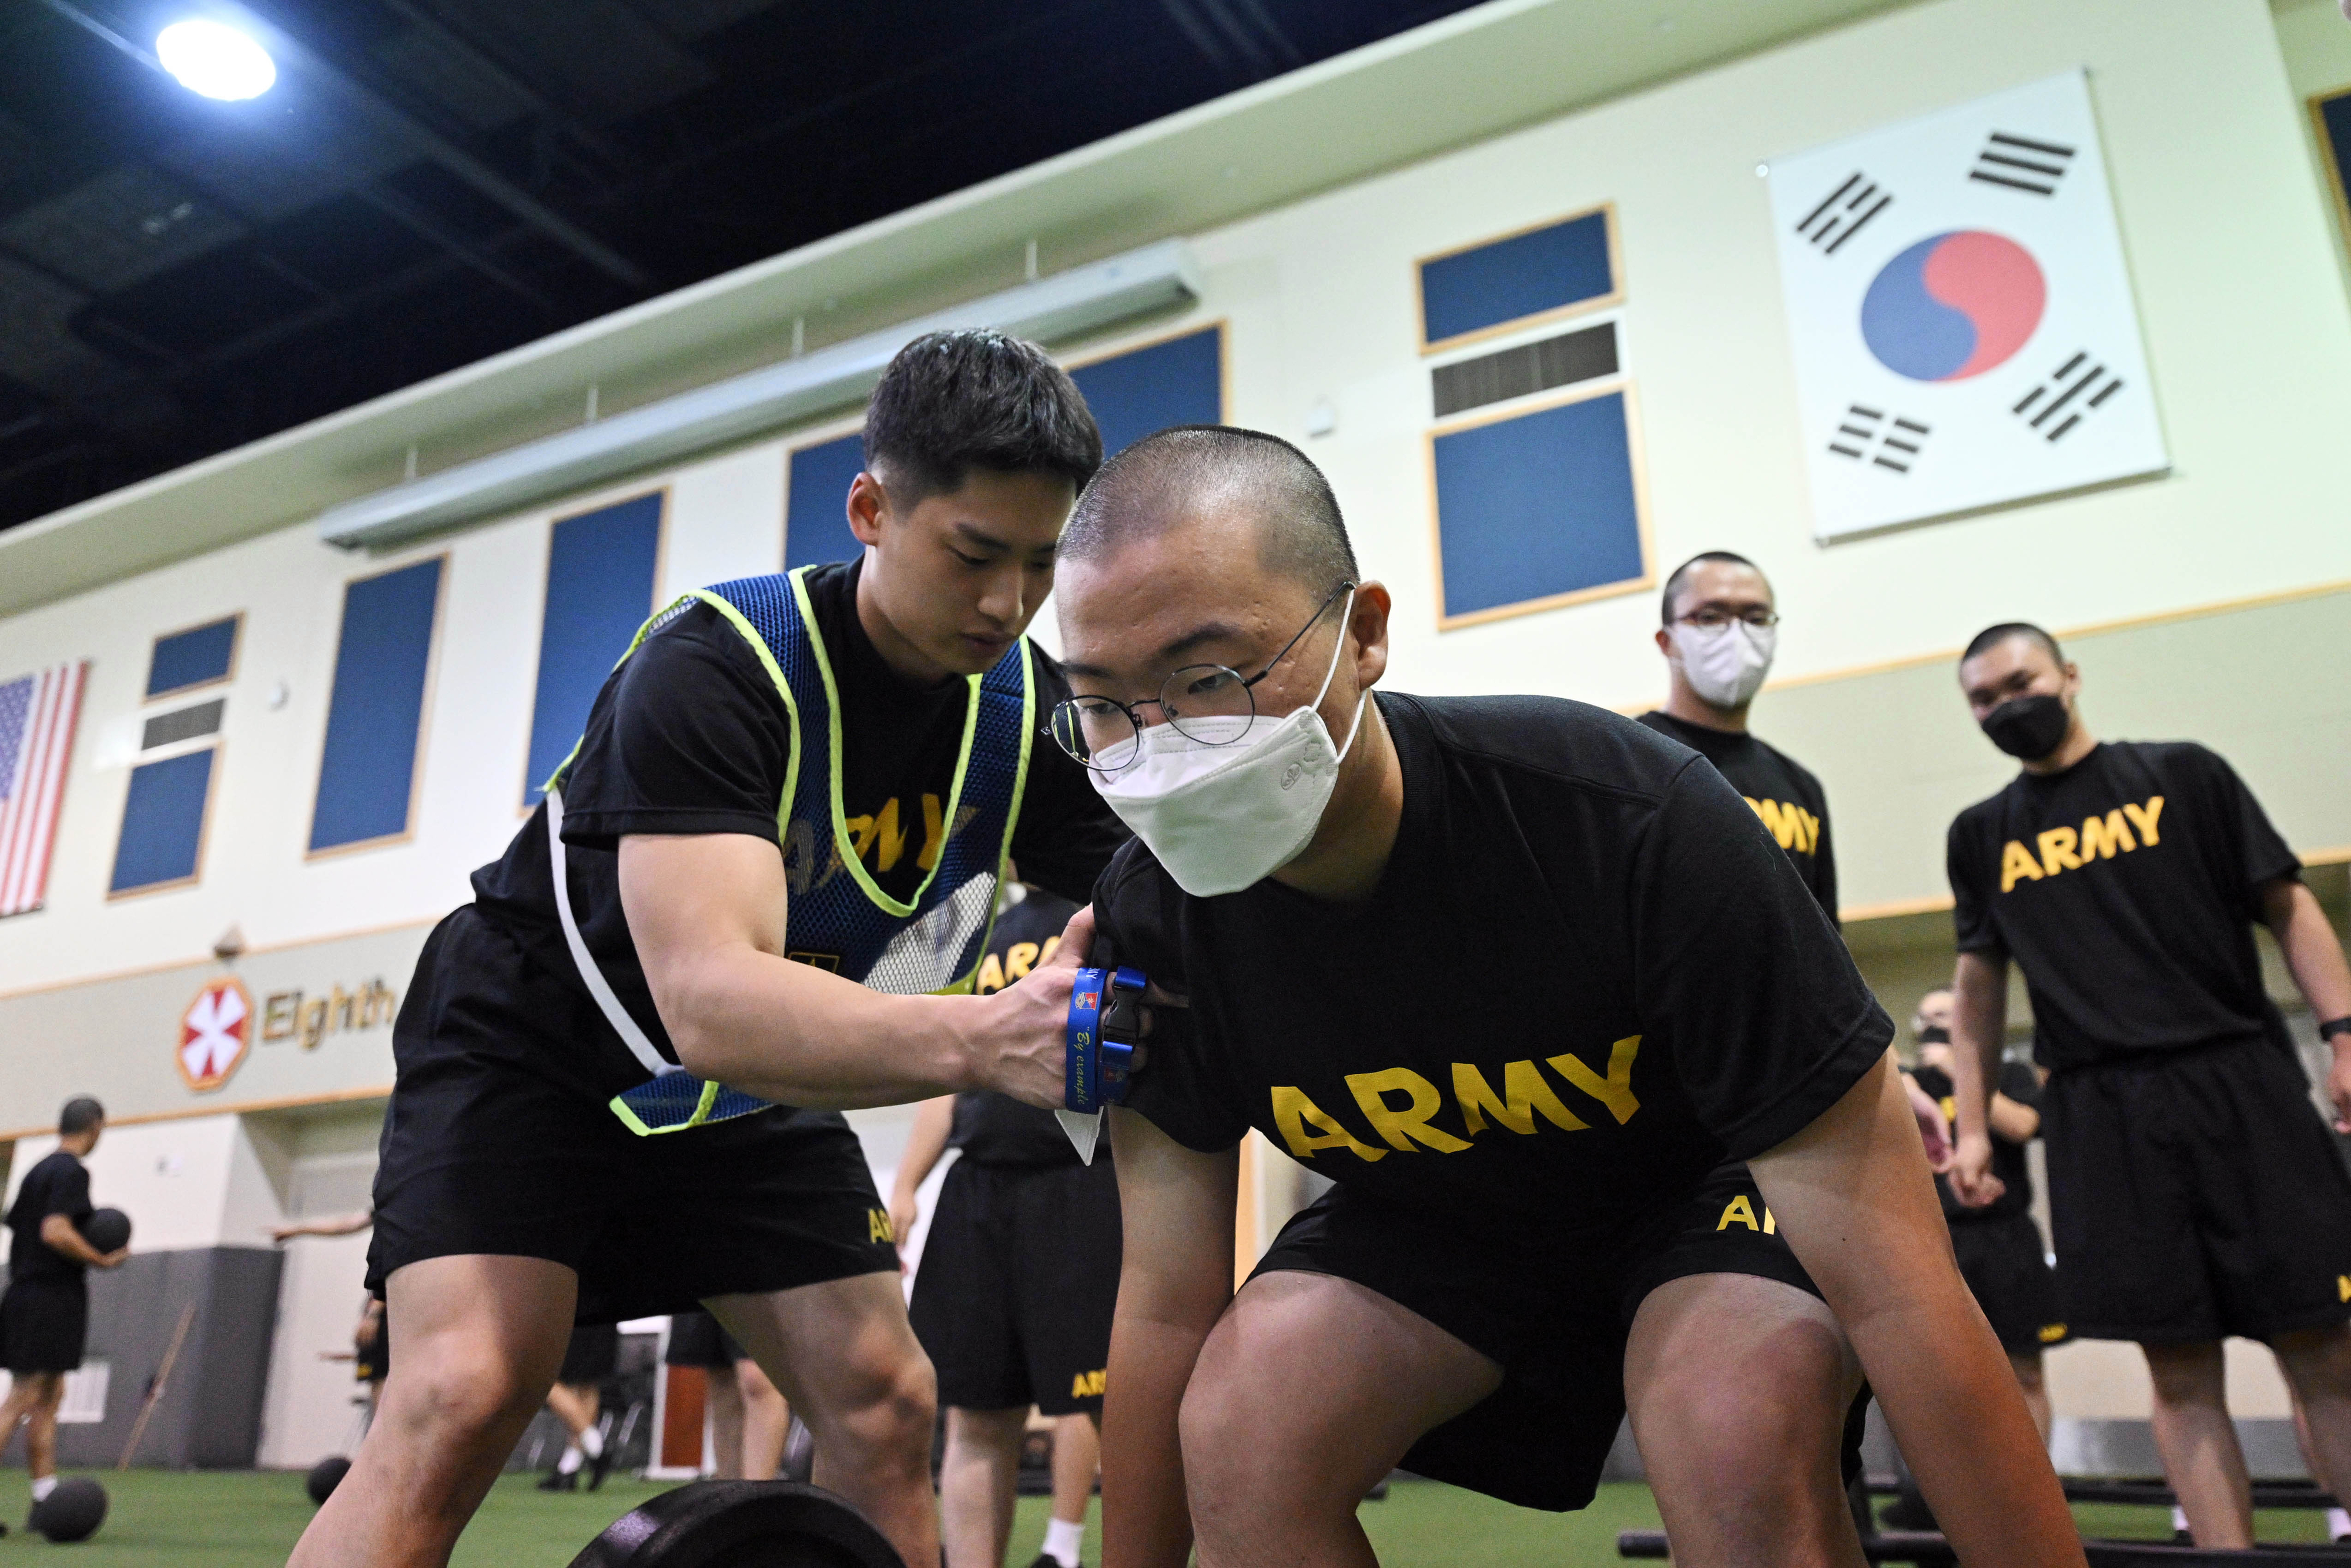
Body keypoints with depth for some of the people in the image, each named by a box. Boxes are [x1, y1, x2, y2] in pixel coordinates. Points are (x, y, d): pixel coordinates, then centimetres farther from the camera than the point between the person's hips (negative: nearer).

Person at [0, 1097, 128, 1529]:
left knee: (50, 1396, 12)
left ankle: (46, 1497, 15)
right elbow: (55, 1232, -23)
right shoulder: (72, 1172, -12)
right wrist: (103, 1259, -13)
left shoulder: (38, 1170, 17)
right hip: (53, 1298, -10)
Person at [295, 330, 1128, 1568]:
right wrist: (979, 1041, -60)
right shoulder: (720, 667, -32)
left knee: (884, 1408, -3)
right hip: (537, 1045, -5)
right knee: (460, 1399, -22)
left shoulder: (1034, 713, -14)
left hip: (758, 1071, 5)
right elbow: (709, 1000, -44)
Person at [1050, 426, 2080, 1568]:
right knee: (1235, 1441, -22)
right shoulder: (1152, 920, -23)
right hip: (1428, 1216, 3)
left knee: (1734, 1431, -33)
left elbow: (1896, 1291, -31)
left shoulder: (1627, 821, -35)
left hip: (1701, 1184, -2)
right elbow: (1167, 1304, -11)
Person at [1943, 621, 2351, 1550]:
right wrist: (1972, 1126, 9)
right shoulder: (1981, 834, 14)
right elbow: (1979, 986, 16)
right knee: (2181, 1373, 1)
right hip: (2099, 1114, 1)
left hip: (2241, 1084, -1)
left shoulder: (2182, 775, 9)